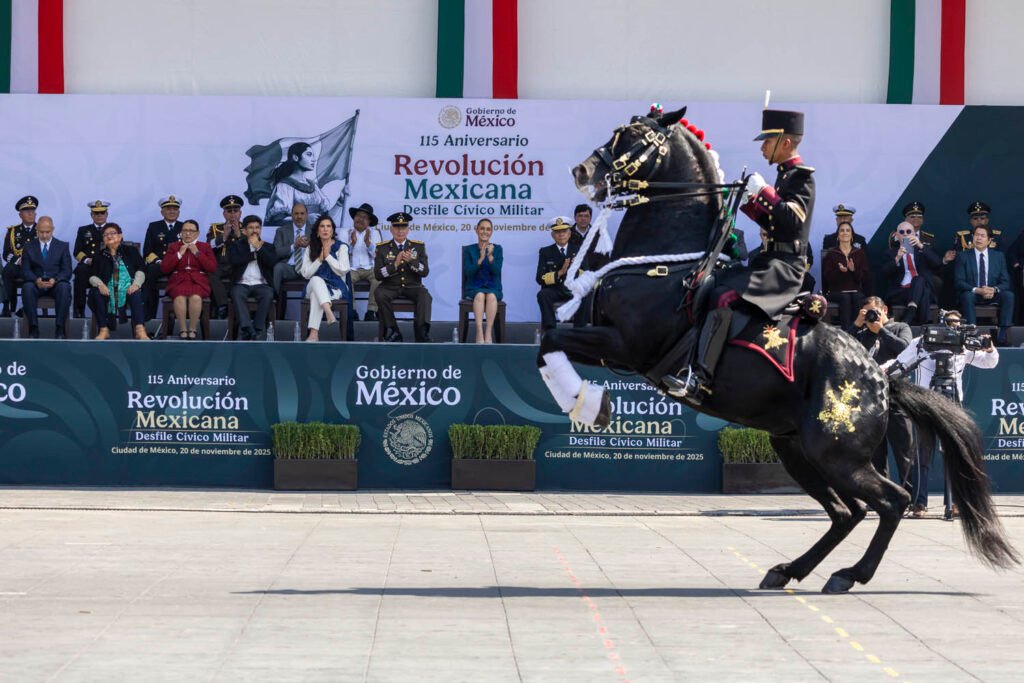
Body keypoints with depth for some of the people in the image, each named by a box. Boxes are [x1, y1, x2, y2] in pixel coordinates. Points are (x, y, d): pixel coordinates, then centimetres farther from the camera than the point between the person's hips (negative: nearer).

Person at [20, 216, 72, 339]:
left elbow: (67, 271, 1)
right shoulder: (29, 247, 11)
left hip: (56, 284, 0)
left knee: (64, 287, -36)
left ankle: (60, 329, -32)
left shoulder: (63, 246, 11)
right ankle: (33, 328, -29)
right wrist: (36, 280, -21)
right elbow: (25, 271, 2)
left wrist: (55, 280, -20)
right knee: (27, 288, -34)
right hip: (36, 284, 1)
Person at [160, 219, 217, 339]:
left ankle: (192, 329, -26)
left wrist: (197, 253, -2)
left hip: (198, 281, 0)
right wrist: (179, 254, 0)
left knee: (196, 297, -36)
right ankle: (182, 329, -27)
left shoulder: (205, 247, 16)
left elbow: (213, 268, 2)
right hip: (179, 281, 1)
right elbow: (164, 269, 7)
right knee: (180, 297, -36)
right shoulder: (174, 247, 18)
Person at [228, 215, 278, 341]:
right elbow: (233, 261, -4)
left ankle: (258, 332, -33)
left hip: (261, 284, 1)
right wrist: (254, 254, 0)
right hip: (242, 284, -1)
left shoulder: (268, 247, 20)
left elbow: (272, 262, -1)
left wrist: (258, 248, -3)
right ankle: (248, 330, -45)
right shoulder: (236, 245, 17)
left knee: (268, 295, -34)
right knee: (237, 294, -36)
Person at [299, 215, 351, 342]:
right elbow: (306, 273, 4)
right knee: (316, 279, -38)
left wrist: (328, 256, -9)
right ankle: (329, 313, -61)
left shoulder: (341, 247, 7)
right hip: (314, 287, 2)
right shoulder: (310, 248, 13)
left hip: (336, 287, -2)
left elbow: (343, 271, -6)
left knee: (316, 295, -37)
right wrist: (320, 259, -7)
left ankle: (314, 334, -50)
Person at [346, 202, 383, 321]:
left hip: (370, 269, 0)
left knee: (379, 278, -32)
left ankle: (371, 311, -31)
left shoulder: (374, 233, 11)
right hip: (352, 269, 0)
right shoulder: (347, 233, 10)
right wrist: (352, 243, -16)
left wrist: (367, 242, -15)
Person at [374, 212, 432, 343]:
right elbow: (378, 274, -5)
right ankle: (393, 332, -21)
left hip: (413, 286, 0)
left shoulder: (419, 246, 6)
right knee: (380, 295, -32)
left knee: (425, 297, -31)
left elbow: (425, 272, -3)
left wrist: (411, 261, -22)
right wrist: (395, 264, -20)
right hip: (390, 287, 0)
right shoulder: (382, 248, 3)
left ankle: (422, 334, -32)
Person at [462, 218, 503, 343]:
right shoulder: (469, 250, 6)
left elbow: (496, 271, -5)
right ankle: (479, 333, -43)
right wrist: (480, 259, -17)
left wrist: (490, 256, -19)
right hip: (474, 288, 0)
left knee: (491, 296, -34)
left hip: (493, 287, 0)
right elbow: (469, 272, -5)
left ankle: (488, 333, -38)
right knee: (480, 295, -35)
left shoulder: (497, 249, 7)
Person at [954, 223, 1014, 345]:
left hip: (993, 294, 2)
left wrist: (994, 290, -20)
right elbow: (959, 282, -6)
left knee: (1008, 295, -28)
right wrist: (977, 290, -24)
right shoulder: (963, 256, 1)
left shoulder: (999, 256, 7)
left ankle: (1003, 334, -31)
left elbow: (1005, 282, 3)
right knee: (967, 296, -36)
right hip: (972, 294, -2)